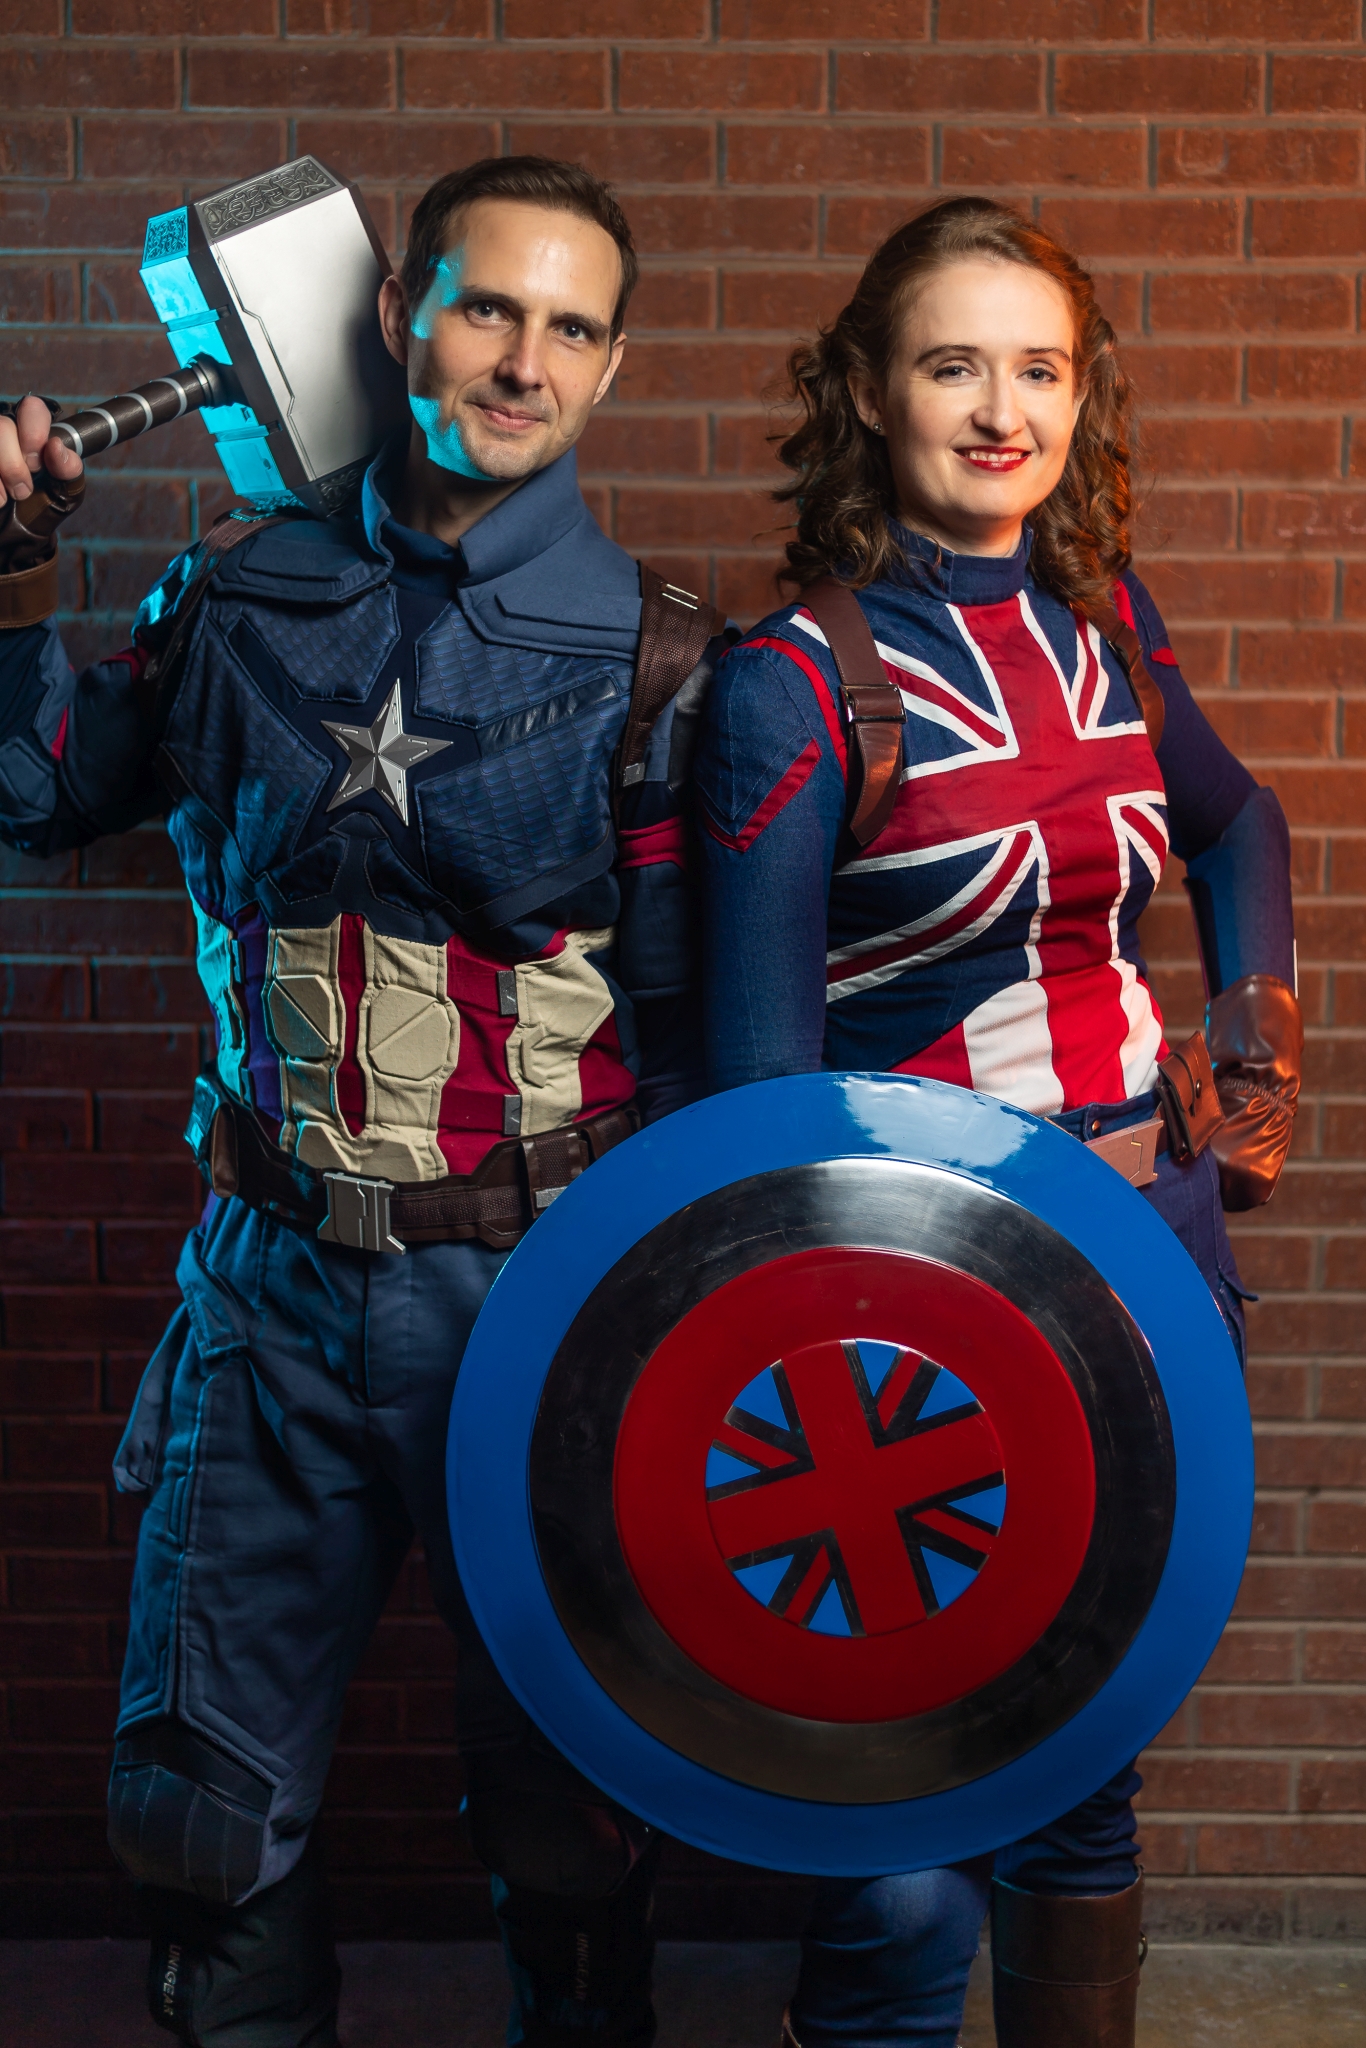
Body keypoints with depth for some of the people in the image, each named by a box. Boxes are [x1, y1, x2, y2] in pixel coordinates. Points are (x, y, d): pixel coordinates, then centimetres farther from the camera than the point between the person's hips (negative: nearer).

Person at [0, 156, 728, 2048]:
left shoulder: (649, 653, -5)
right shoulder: (246, 596, 4)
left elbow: (691, 1025, -4)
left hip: (538, 1289, -2)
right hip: (277, 1279, 3)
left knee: (564, 1807, 11)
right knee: (200, 1806, 10)